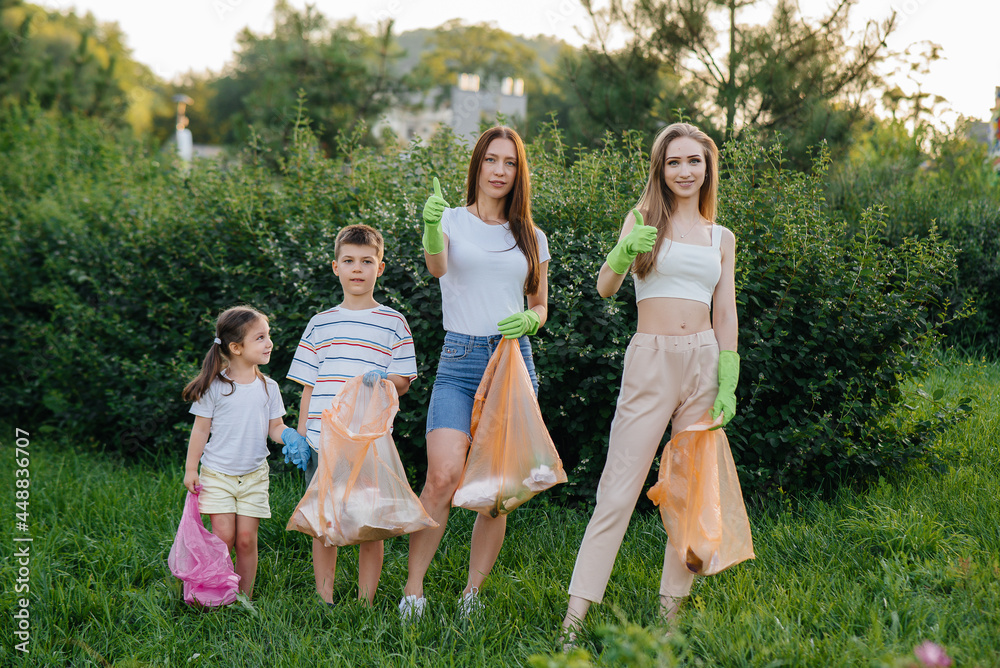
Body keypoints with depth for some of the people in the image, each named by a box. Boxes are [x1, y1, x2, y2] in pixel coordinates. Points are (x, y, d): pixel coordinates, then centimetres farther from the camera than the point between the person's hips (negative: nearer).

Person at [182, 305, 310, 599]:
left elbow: (275, 427, 8)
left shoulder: (268, 387, 3)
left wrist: (290, 436, -14)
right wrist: (191, 469, -1)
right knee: (223, 536, -8)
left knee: (246, 539, 0)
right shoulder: (215, 387, -6)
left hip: (254, 475, 2)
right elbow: (201, 429, -1)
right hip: (217, 474, -2)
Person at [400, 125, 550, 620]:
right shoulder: (452, 221, 5)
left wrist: (529, 320, -5)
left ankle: (473, 593, 12)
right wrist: (431, 227, -38)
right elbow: (436, 266, -16)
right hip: (459, 361, -3)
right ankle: (413, 589, -8)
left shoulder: (531, 238, 15)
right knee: (443, 477, -18)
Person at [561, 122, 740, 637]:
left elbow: (725, 315, 13)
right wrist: (625, 252, -27)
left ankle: (671, 608, 15)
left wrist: (728, 383, 4)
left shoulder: (721, 238, 13)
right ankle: (575, 616, -9)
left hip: (703, 362, 4)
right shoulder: (643, 220, 4)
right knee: (619, 489, -8)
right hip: (650, 361, -3)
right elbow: (605, 287, -7)